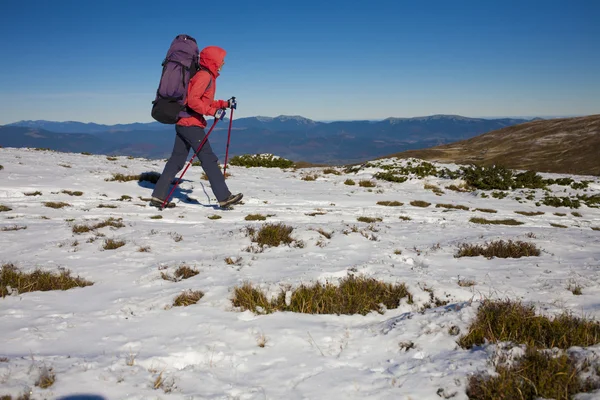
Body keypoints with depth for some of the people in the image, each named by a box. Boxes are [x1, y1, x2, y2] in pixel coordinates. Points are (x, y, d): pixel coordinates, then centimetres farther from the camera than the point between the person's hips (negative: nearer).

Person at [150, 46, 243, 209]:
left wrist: (225, 104, 17)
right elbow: (193, 100, -22)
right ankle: (224, 197, -5)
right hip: (191, 123, -10)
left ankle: (158, 196, 12)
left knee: (177, 159, 10)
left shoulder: (208, 77, 19)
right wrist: (214, 112, -21)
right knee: (209, 159, -7)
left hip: (183, 123, 10)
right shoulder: (204, 76, -12)